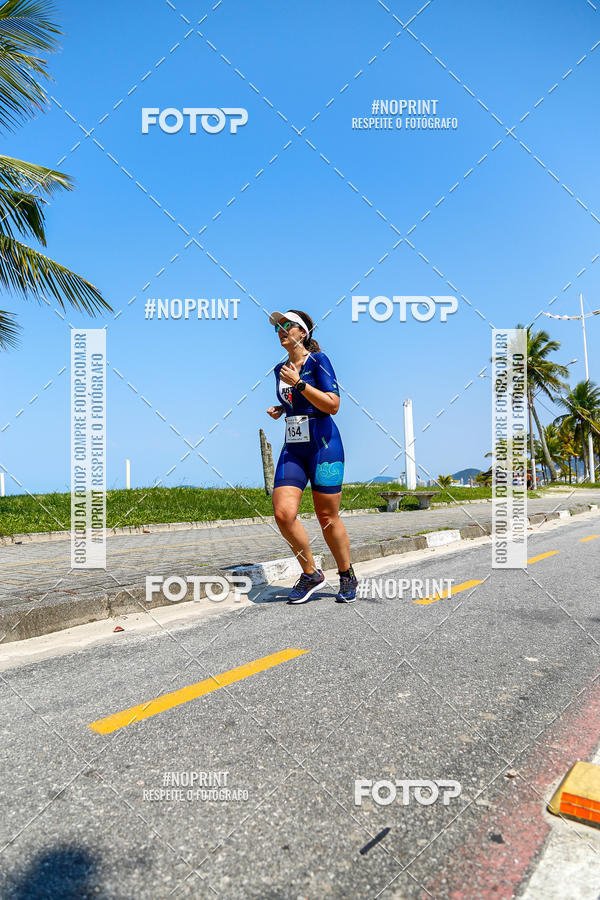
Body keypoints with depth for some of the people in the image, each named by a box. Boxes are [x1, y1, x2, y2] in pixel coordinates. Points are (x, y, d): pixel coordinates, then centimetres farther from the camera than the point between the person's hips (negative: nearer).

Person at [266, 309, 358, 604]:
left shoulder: (318, 360, -5)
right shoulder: (280, 369, 15)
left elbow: (333, 405, -15)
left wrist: (299, 383, -19)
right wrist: (279, 410, 10)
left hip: (324, 447, -6)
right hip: (292, 449, 6)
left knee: (328, 518, 0)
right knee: (283, 513, -10)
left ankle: (347, 577, 23)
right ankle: (311, 574, 10)